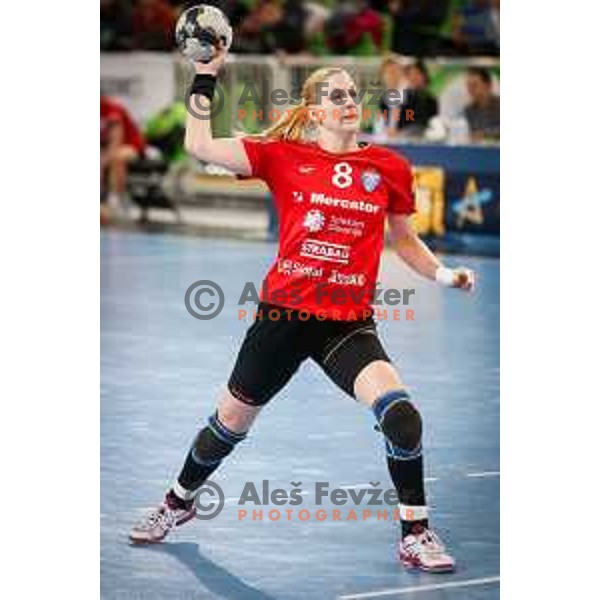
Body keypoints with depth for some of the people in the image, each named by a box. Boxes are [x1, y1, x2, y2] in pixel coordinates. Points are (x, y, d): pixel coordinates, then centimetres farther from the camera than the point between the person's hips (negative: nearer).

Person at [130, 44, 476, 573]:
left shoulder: (389, 167, 2)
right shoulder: (284, 156, -1)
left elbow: (405, 241, 15)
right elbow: (200, 147, -7)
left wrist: (445, 274, 0)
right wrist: (205, 80, -7)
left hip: (349, 324, 0)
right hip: (283, 312, 0)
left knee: (401, 414, -22)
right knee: (231, 420, 15)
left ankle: (416, 535, -6)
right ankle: (178, 504, 43)